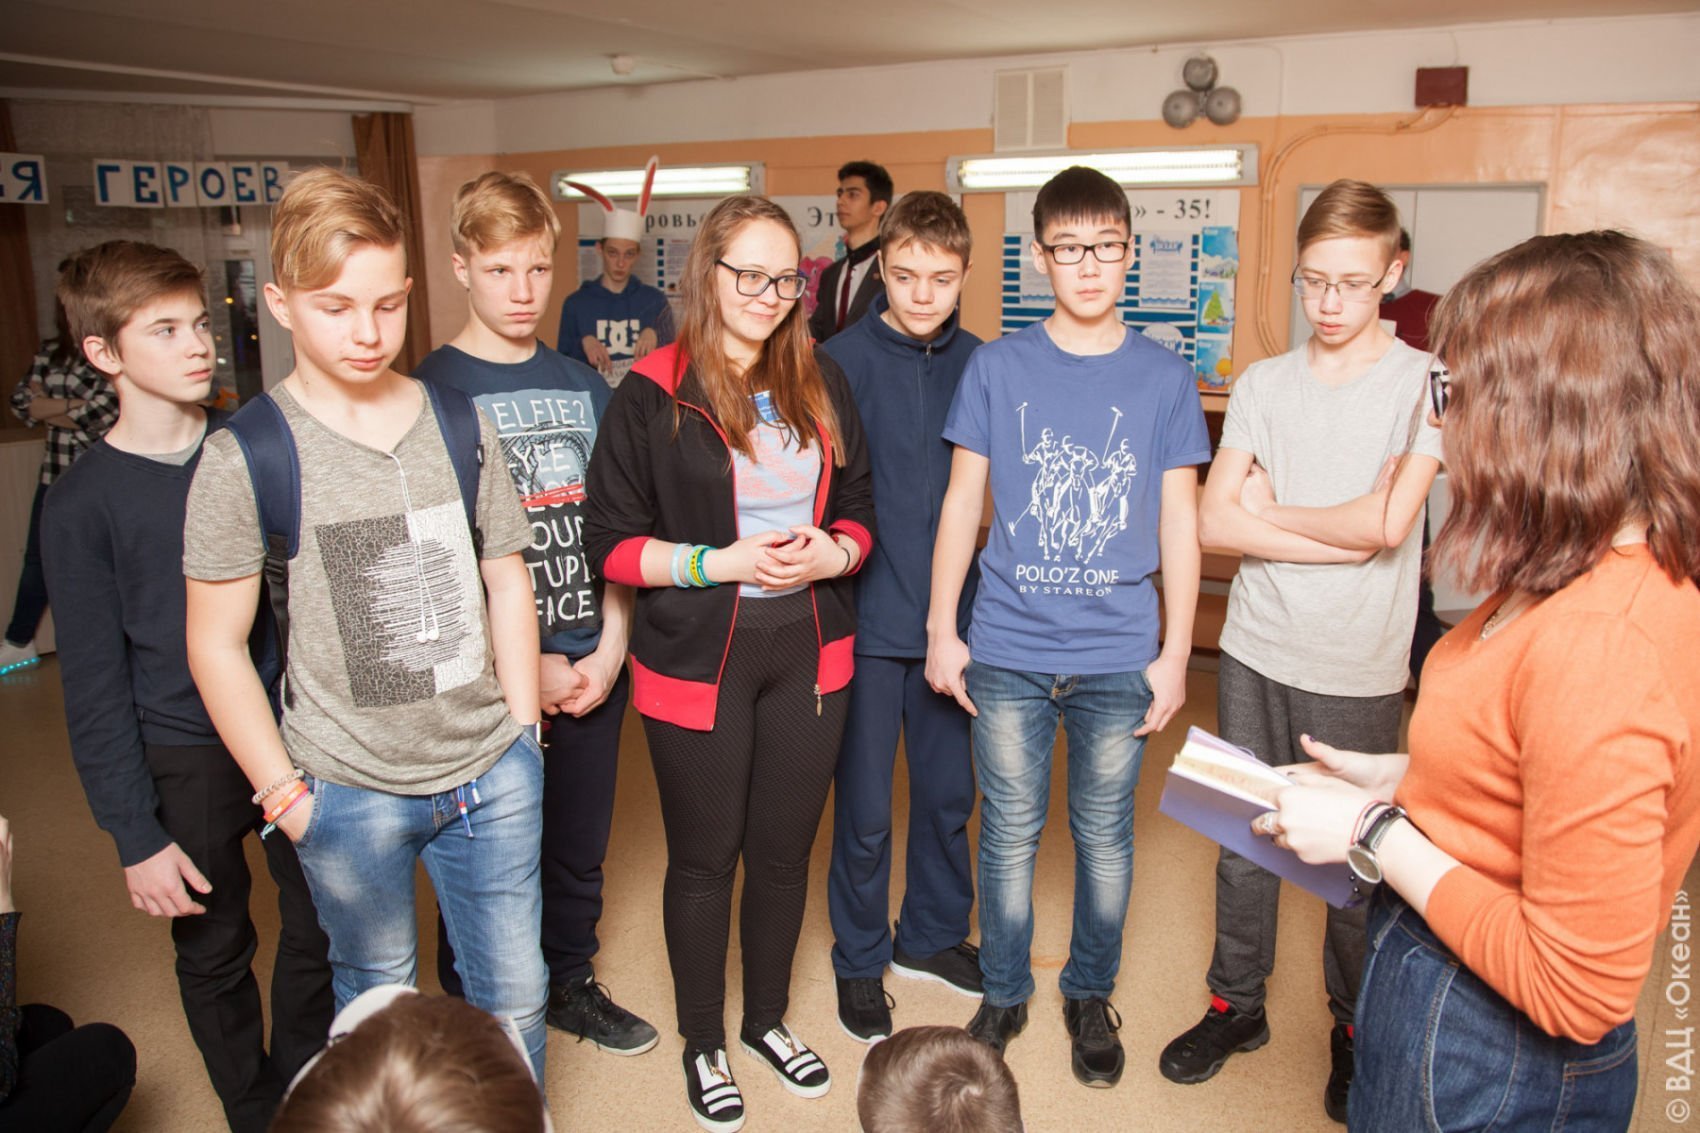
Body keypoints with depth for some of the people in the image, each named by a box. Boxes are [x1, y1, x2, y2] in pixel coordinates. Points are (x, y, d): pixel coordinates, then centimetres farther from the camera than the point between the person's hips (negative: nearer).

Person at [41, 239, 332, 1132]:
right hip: (185, 758, -2)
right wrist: (136, 836, -8)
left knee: (319, 931, 12)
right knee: (215, 954, 13)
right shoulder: (82, 503, -9)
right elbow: (95, 689, -6)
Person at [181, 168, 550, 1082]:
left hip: (491, 775, 3)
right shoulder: (243, 456, -9)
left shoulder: (461, 421, 1)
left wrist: (523, 734, 5)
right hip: (348, 795, -3)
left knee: (515, 997, 16)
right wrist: (284, 792, -6)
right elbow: (215, 645, -5)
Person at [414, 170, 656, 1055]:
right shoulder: (430, 393, -7)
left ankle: (571, 983, 41)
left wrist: (610, 645, -3)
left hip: (594, 665, 4)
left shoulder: (583, 386, 7)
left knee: (580, 846, 18)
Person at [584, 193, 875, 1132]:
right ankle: (703, 1044, 34)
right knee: (705, 858, 11)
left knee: (785, 848, 16)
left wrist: (831, 553, -11)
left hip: (808, 650, 4)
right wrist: (724, 562, -19)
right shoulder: (653, 394, -9)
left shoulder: (821, 384, 5)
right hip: (697, 659, -4)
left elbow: (859, 513, 10)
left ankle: (768, 1019, 40)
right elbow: (611, 543, -9)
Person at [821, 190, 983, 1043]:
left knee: (949, 793, 17)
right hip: (868, 621, -3)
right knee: (865, 811, 8)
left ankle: (933, 935, 40)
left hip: (953, 618, 4)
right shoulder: (841, 362, -9)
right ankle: (860, 960, 31)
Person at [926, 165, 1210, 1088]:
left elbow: (1179, 526, 4)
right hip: (1008, 652, 0)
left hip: (1118, 657, 0)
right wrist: (942, 630, 2)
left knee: (1105, 836, 12)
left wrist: (1175, 652, 1)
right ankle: (1003, 993, 31)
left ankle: (1090, 995, 34)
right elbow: (962, 506, 4)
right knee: (1009, 833, 11)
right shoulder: (996, 368, 1)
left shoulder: (1164, 379, 2)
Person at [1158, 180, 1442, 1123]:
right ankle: (1237, 1003, 33)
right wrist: (1338, 538, -14)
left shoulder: (1425, 384, -6)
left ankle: (1354, 1028, 33)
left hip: (1359, 672, -3)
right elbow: (1214, 522, -6)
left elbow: (1387, 523, -18)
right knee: (1244, 841, 14)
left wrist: (1269, 511, -6)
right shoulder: (1262, 384, 3)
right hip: (1255, 654, 3)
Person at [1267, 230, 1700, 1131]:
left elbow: (1579, 991, -26)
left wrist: (1375, 835, -20)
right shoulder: (1611, 575, -3)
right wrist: (1400, 780, 5)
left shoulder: (1597, 650, -32)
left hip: (1484, 1055, -8)